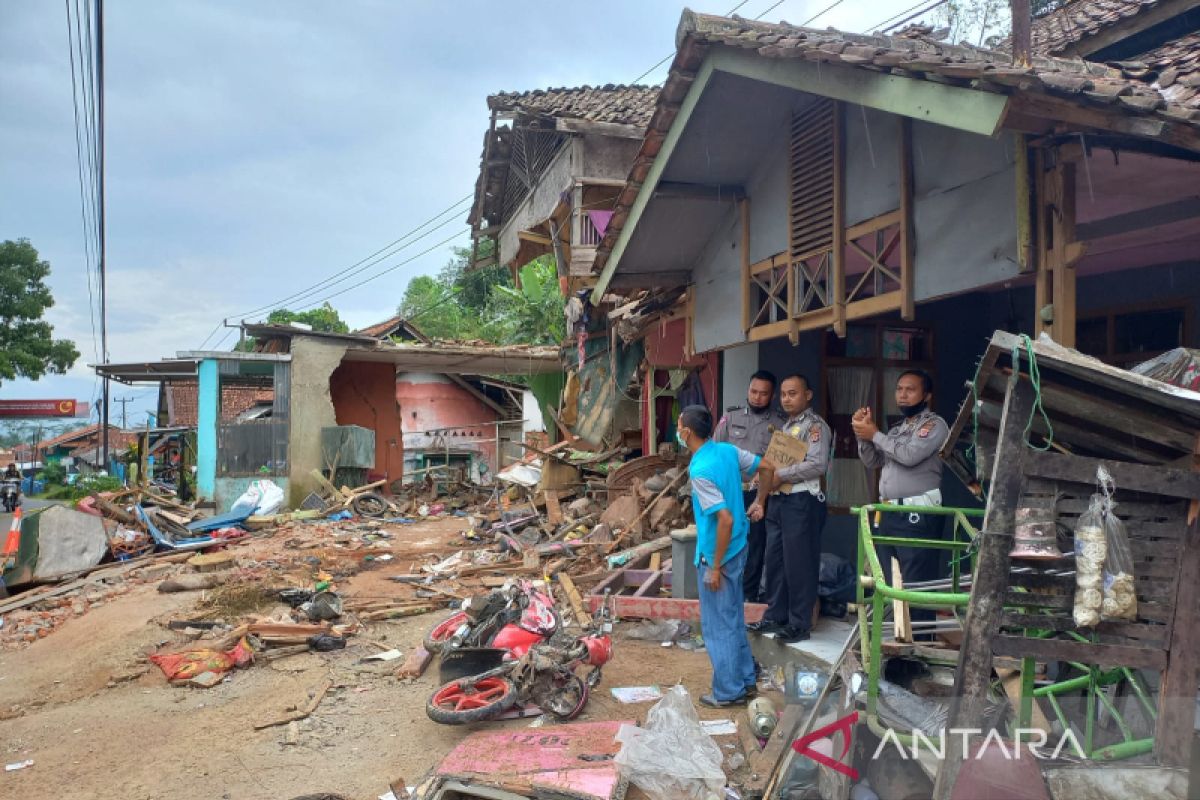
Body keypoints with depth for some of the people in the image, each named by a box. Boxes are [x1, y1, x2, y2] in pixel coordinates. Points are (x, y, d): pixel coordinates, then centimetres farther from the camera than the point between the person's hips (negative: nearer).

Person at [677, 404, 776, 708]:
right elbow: (767, 468, 11)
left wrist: (715, 567, -21)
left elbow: (726, 519, -28)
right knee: (734, 619, 21)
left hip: (717, 555, -9)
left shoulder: (700, 471, -25)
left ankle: (729, 692, 19)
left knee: (718, 625, 7)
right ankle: (747, 680, 33)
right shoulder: (727, 450, 0)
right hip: (737, 548, 9)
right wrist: (759, 502, 21)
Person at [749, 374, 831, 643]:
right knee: (775, 561, 12)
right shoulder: (786, 426, 19)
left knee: (798, 563, -2)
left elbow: (817, 465, -20)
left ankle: (800, 623, 8)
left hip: (802, 502, -8)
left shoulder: (815, 425, -8)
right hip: (778, 500, 9)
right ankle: (776, 616, 22)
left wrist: (780, 475, -17)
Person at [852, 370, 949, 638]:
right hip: (887, 514, 8)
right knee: (887, 583, 12)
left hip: (917, 515, -8)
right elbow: (872, 462, 16)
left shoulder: (934, 424, -3)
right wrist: (862, 434, 0)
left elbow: (909, 455, -17)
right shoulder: (896, 429, 21)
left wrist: (874, 434, -7)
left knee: (915, 585, -8)